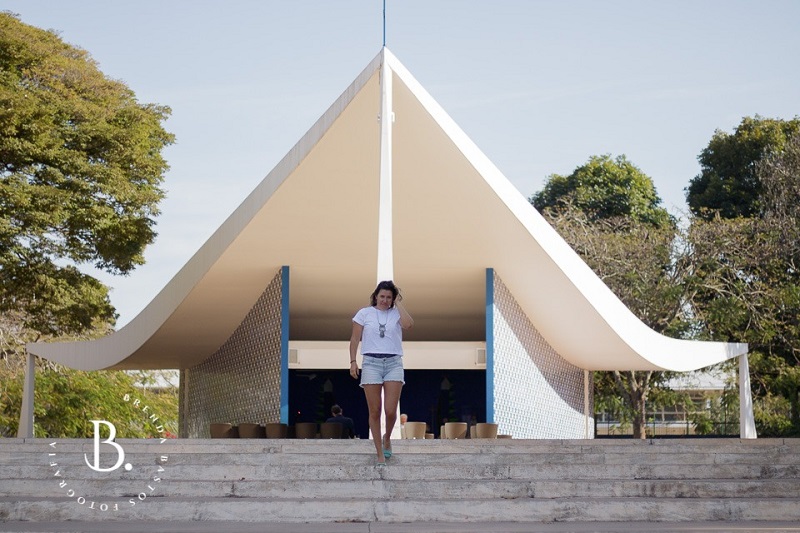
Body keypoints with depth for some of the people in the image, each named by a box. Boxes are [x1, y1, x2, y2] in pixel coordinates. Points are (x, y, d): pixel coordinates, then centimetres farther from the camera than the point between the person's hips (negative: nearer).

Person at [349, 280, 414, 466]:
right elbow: (355, 339, 7)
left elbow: (408, 324, -15)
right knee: (375, 411, -1)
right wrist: (353, 361, -2)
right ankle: (380, 453, 7)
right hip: (371, 362, 0)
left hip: (394, 362, 0)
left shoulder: (397, 313, 7)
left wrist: (398, 304, -5)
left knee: (390, 410, -7)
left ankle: (387, 438, 25)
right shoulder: (364, 313, 7)